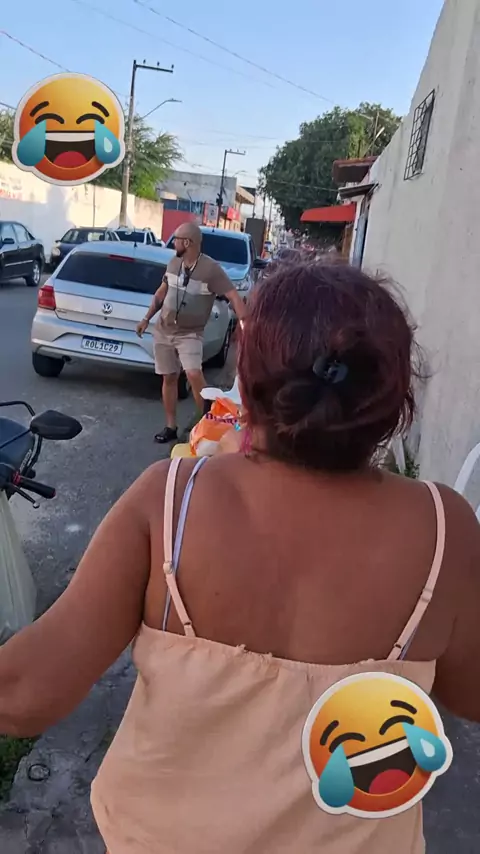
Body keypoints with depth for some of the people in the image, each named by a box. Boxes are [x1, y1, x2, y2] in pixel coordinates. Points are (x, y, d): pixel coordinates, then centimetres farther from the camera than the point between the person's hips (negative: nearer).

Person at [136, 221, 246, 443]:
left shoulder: (211, 269, -17)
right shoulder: (173, 263, 2)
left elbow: (234, 297, -22)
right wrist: (146, 318, 15)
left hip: (190, 334, -5)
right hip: (163, 330, 5)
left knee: (194, 374, -25)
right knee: (169, 378, 9)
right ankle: (171, 427, 20)